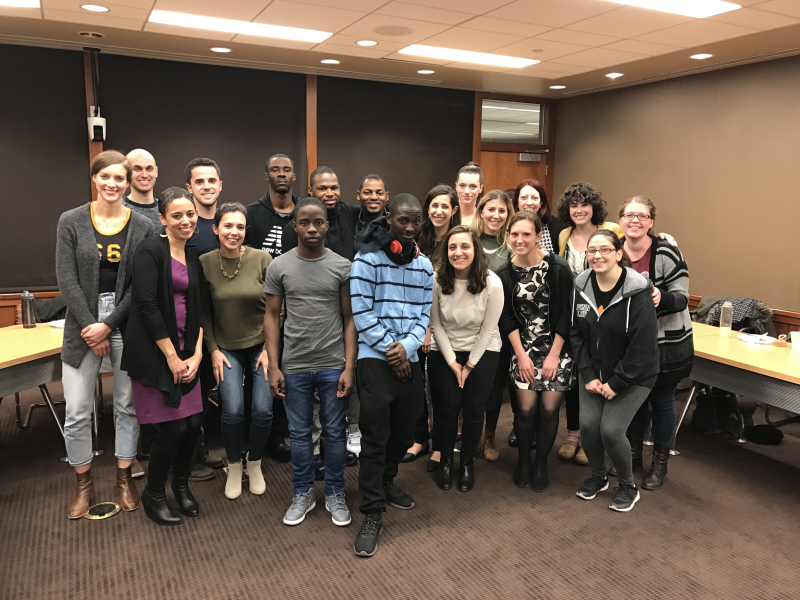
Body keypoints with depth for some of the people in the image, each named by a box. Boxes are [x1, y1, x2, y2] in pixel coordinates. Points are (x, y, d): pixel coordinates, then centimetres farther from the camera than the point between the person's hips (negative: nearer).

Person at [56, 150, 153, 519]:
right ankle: (83, 482, 24)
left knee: (128, 405, 9)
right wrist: (91, 328, -10)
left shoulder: (142, 227, 1)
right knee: (77, 412, 2)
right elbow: (67, 280, -4)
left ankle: (124, 478, 27)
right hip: (82, 325, 0)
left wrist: (108, 325, -10)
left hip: (126, 324, 0)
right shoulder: (71, 222, 1)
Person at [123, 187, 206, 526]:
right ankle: (153, 496, 21)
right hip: (154, 352, -6)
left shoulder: (193, 259, 11)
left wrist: (196, 355, -1)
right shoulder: (150, 251, -10)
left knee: (194, 424, 6)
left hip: (185, 352, 6)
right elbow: (147, 306, -17)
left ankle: (181, 485, 32)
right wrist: (172, 357, -14)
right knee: (173, 428, -4)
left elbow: (198, 310, 11)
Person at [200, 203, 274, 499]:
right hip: (227, 348, 0)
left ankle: (255, 464, 21)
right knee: (233, 411, -12)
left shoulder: (262, 259, -9)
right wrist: (213, 350, -3)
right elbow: (204, 312, 2)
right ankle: (234, 468, 16)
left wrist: (270, 348, -6)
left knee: (263, 410, -8)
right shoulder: (205, 263, -6)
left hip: (260, 344, 0)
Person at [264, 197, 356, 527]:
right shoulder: (279, 266, 0)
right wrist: (273, 366, -3)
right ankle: (303, 494, 31)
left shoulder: (343, 267, -2)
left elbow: (350, 319, 0)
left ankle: (335, 495, 28)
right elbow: (272, 317, 3)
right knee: (299, 433, 13)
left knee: (335, 433, 10)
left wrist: (349, 367, -6)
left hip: (333, 366, 0)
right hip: (294, 367, 1)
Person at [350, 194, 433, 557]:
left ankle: (386, 483, 39)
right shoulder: (367, 259, -7)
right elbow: (362, 313, -12)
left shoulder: (423, 265, 10)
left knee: (403, 429, 15)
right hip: (376, 358, -5)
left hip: (409, 359, 6)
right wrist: (391, 349, -11)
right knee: (375, 435, -5)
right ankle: (372, 513, 5)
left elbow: (425, 313, 7)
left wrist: (407, 347, -10)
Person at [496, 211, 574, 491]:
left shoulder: (558, 268, -12)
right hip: (523, 348, 2)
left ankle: (541, 464, 22)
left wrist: (554, 355, -9)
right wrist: (521, 354, -5)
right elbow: (507, 318, 1)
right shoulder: (505, 273, -3)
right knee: (526, 407, -3)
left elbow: (565, 315, -8)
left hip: (557, 347, -1)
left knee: (549, 408, -1)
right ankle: (523, 461, 22)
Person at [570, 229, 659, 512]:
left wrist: (616, 383, -16)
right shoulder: (581, 286, -5)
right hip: (594, 371, 4)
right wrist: (588, 375, -6)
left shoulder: (638, 292, -21)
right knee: (588, 424, -4)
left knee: (611, 429, -11)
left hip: (633, 375, -4)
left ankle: (628, 486, 18)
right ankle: (598, 476, 26)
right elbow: (576, 333, 1)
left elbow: (643, 345, -19)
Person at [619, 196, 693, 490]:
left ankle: (660, 463, 28)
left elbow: (681, 297, -17)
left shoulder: (666, 254, -16)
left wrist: (662, 298, -36)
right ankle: (633, 454, 36)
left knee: (661, 401, 9)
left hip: (667, 343, -4)